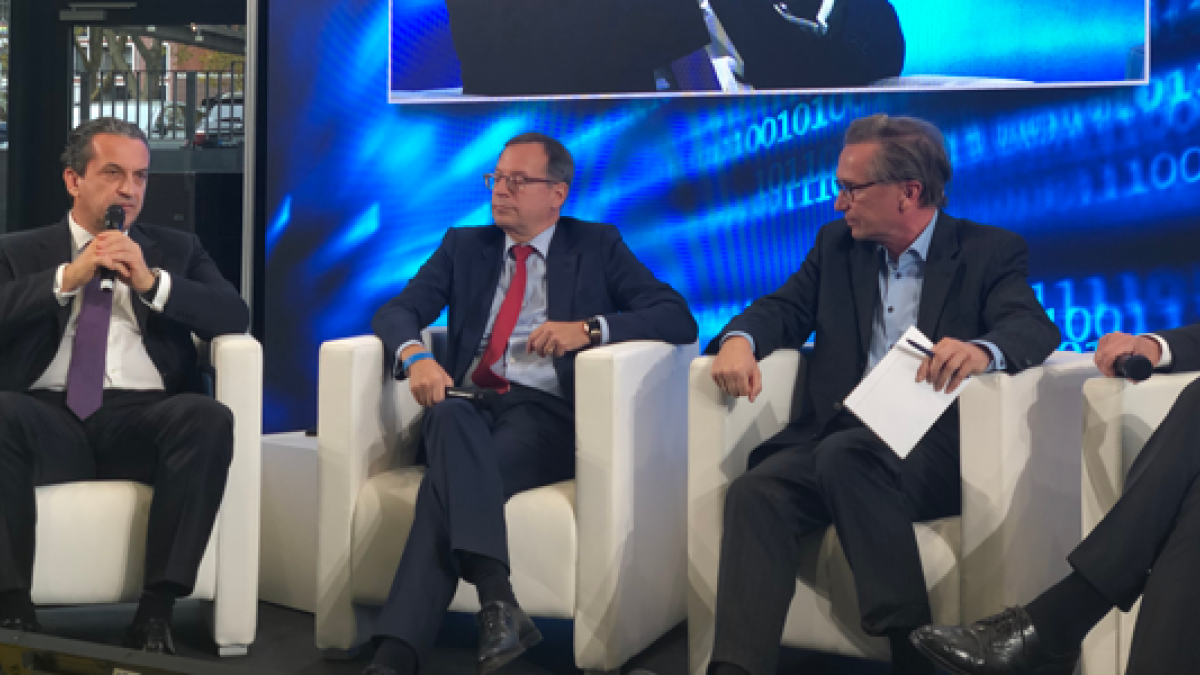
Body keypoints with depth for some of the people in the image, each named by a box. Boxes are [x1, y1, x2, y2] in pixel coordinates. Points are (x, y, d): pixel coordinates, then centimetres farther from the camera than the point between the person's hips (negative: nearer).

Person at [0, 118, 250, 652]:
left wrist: (152, 282, -7)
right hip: (49, 417, 0)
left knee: (210, 417, -33)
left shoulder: (177, 250, 22)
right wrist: (68, 276, -9)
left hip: (143, 418, 1)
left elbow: (235, 317, 5)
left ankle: (157, 609, -29)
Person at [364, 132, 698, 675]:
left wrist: (589, 328, -14)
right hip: (467, 405, 3)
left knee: (447, 482, -32)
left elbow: (679, 319, 2)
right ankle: (496, 600, -47)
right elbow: (396, 312, 11)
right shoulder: (464, 246, 23)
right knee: (450, 415, -36)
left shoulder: (598, 247, 14)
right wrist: (415, 356, -14)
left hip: (545, 414, -2)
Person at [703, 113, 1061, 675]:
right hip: (835, 438, 4)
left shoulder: (990, 252, 4)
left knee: (843, 455, -35)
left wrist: (982, 350, -36)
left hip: (929, 450, -4)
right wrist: (739, 340, -12)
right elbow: (784, 308, 13)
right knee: (754, 492, -26)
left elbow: (1034, 328, -11)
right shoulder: (836, 244, 18)